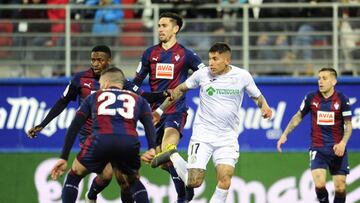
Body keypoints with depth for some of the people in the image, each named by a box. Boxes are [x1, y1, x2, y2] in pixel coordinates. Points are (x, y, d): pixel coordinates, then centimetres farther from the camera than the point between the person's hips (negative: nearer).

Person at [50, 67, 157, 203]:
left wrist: (64, 158, 23)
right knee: (134, 181, 29)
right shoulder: (138, 99, 31)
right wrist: (152, 149, -3)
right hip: (130, 143, 1)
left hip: (101, 141, -1)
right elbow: (149, 123, 11)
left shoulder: (93, 97, 30)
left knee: (73, 177, 24)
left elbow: (74, 128, 22)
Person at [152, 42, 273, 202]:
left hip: (228, 138, 1)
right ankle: (173, 156, 22)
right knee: (193, 182, -6)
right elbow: (181, 89, 12)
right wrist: (160, 110, 14)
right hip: (202, 135, -1)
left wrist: (264, 106, -10)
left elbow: (257, 96, 12)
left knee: (225, 181, -15)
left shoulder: (242, 76, -4)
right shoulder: (202, 74, -4)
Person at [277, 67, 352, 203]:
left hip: (337, 150, 0)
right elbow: (298, 117, 13)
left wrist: (343, 143, -19)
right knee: (319, 184, -18)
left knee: (340, 187, -1)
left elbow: (348, 125, -2)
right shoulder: (311, 98, 0)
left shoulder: (342, 100, -5)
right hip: (318, 149, 0)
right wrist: (285, 135, 7)